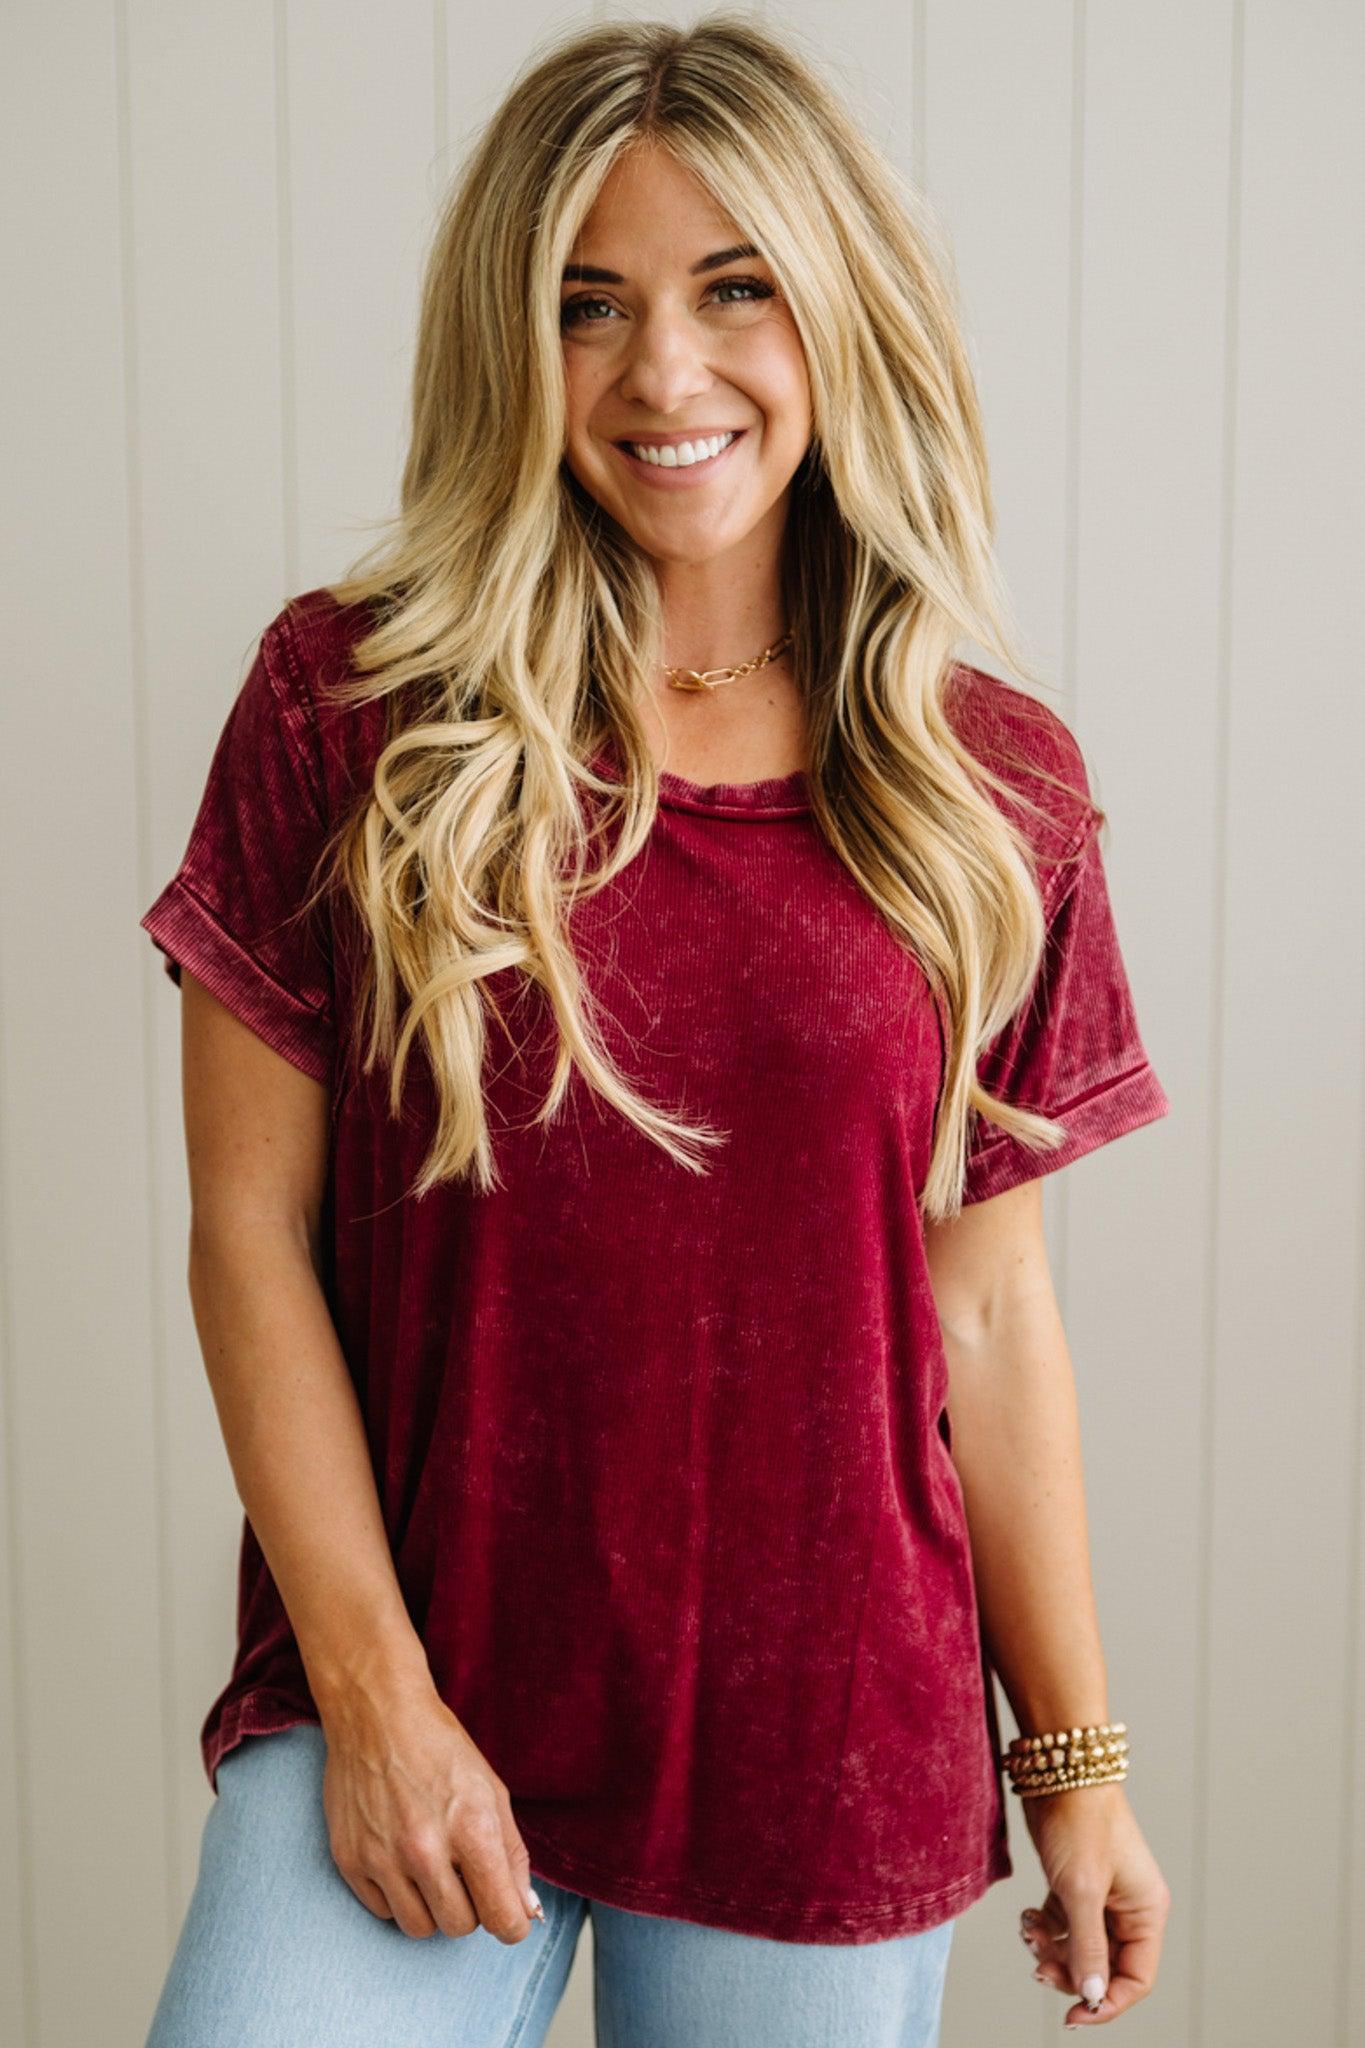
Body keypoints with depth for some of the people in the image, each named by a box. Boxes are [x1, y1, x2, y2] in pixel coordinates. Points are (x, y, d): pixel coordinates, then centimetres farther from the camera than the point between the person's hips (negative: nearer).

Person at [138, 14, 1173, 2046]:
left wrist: (1076, 1758, 6)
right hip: (411, 1691, -1)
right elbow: (251, 1227, -4)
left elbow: (987, 1312, 3)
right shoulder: (354, 700, -5)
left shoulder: (1001, 790, -1)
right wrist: (372, 1689, -8)